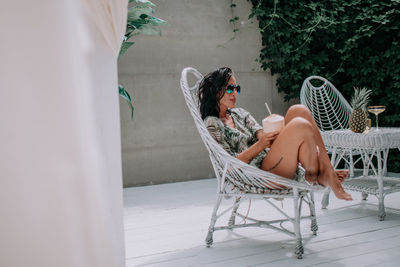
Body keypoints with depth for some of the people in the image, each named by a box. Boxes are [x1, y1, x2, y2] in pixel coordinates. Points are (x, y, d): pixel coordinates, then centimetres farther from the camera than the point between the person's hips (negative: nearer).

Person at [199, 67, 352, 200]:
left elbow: (260, 134, 11)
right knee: (301, 125, -26)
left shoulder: (239, 114, 24)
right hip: (260, 173, -8)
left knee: (299, 110, -8)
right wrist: (260, 145, -20)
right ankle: (313, 176, -7)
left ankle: (327, 170, -12)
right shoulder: (212, 124, -2)